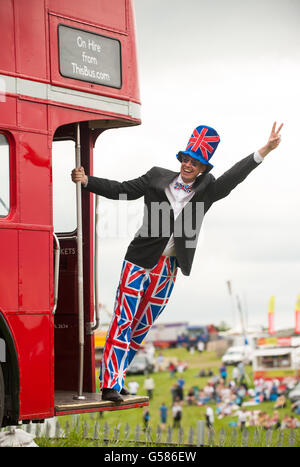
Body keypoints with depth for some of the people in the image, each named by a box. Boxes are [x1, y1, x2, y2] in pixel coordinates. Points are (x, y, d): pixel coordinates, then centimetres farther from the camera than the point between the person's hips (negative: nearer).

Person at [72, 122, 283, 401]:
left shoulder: (207, 190, 3)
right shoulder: (157, 178, 1)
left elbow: (234, 176, -8)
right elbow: (120, 190, 5)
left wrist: (265, 151, -19)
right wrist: (86, 181, -5)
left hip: (167, 268, 3)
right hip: (140, 261, -3)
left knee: (142, 326, 8)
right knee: (124, 319, -8)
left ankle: (115, 377, 19)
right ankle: (111, 384, -9)